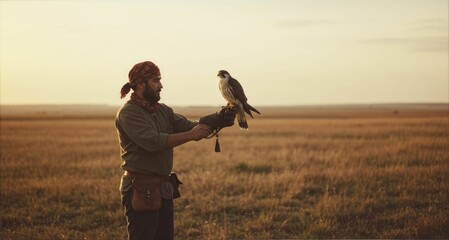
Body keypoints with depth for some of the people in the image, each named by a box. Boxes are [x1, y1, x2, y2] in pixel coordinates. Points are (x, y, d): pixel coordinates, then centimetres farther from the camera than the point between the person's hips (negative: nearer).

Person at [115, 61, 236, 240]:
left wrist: (218, 118, -12)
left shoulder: (163, 111, 13)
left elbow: (189, 125, 4)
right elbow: (153, 141, -23)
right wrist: (190, 135, -21)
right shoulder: (128, 113, -11)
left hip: (164, 189, 8)